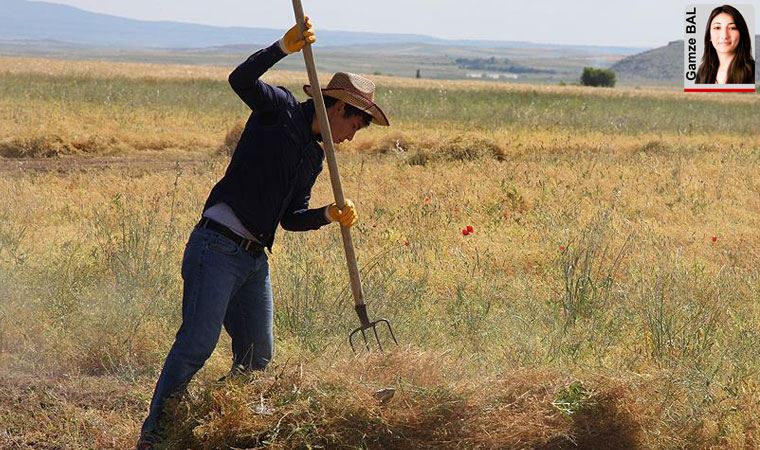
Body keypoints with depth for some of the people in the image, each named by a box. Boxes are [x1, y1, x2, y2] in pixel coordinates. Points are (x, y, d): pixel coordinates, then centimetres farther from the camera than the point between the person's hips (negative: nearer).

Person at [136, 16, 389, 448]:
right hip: (217, 247, -9)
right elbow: (241, 80, -20)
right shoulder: (280, 109, -1)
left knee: (257, 356, 9)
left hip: (255, 259, 9)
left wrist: (330, 215, 1)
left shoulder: (315, 157, 20)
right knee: (198, 343, -15)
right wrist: (285, 47, -30)